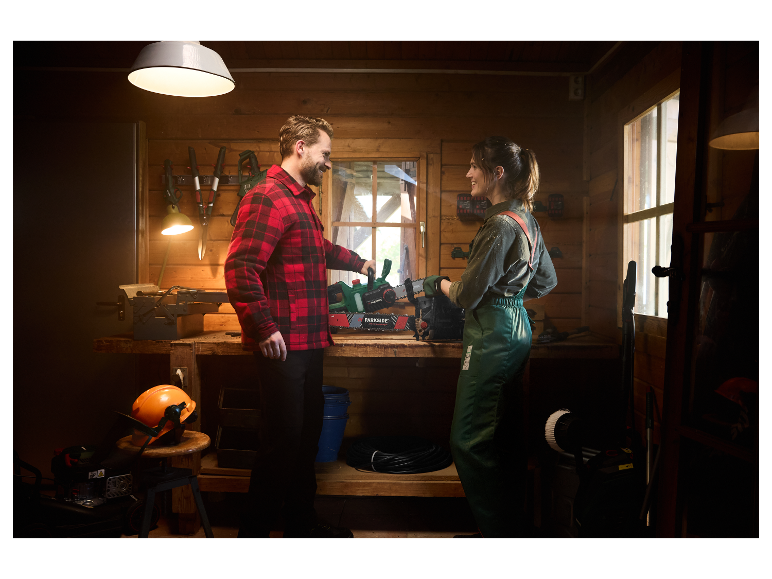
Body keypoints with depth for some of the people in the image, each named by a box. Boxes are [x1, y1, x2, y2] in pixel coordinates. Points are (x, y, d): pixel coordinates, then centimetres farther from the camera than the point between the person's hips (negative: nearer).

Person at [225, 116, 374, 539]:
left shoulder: (300, 200, 20)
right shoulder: (267, 198, -13)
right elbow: (240, 268, -23)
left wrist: (358, 262, 45)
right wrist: (264, 328, -22)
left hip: (308, 344, 10)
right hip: (283, 345, -10)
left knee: (307, 436, 16)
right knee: (282, 441, -2)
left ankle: (301, 523, 32)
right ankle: (254, 529, 15)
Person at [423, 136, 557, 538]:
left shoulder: (500, 225, -19)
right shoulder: (526, 220, 12)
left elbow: (467, 294, -18)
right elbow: (547, 281, 21)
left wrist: (440, 284, 2)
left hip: (492, 336, -10)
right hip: (516, 329, 10)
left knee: (469, 440, -1)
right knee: (504, 437, 17)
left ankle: (498, 529, 10)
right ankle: (513, 524, 30)